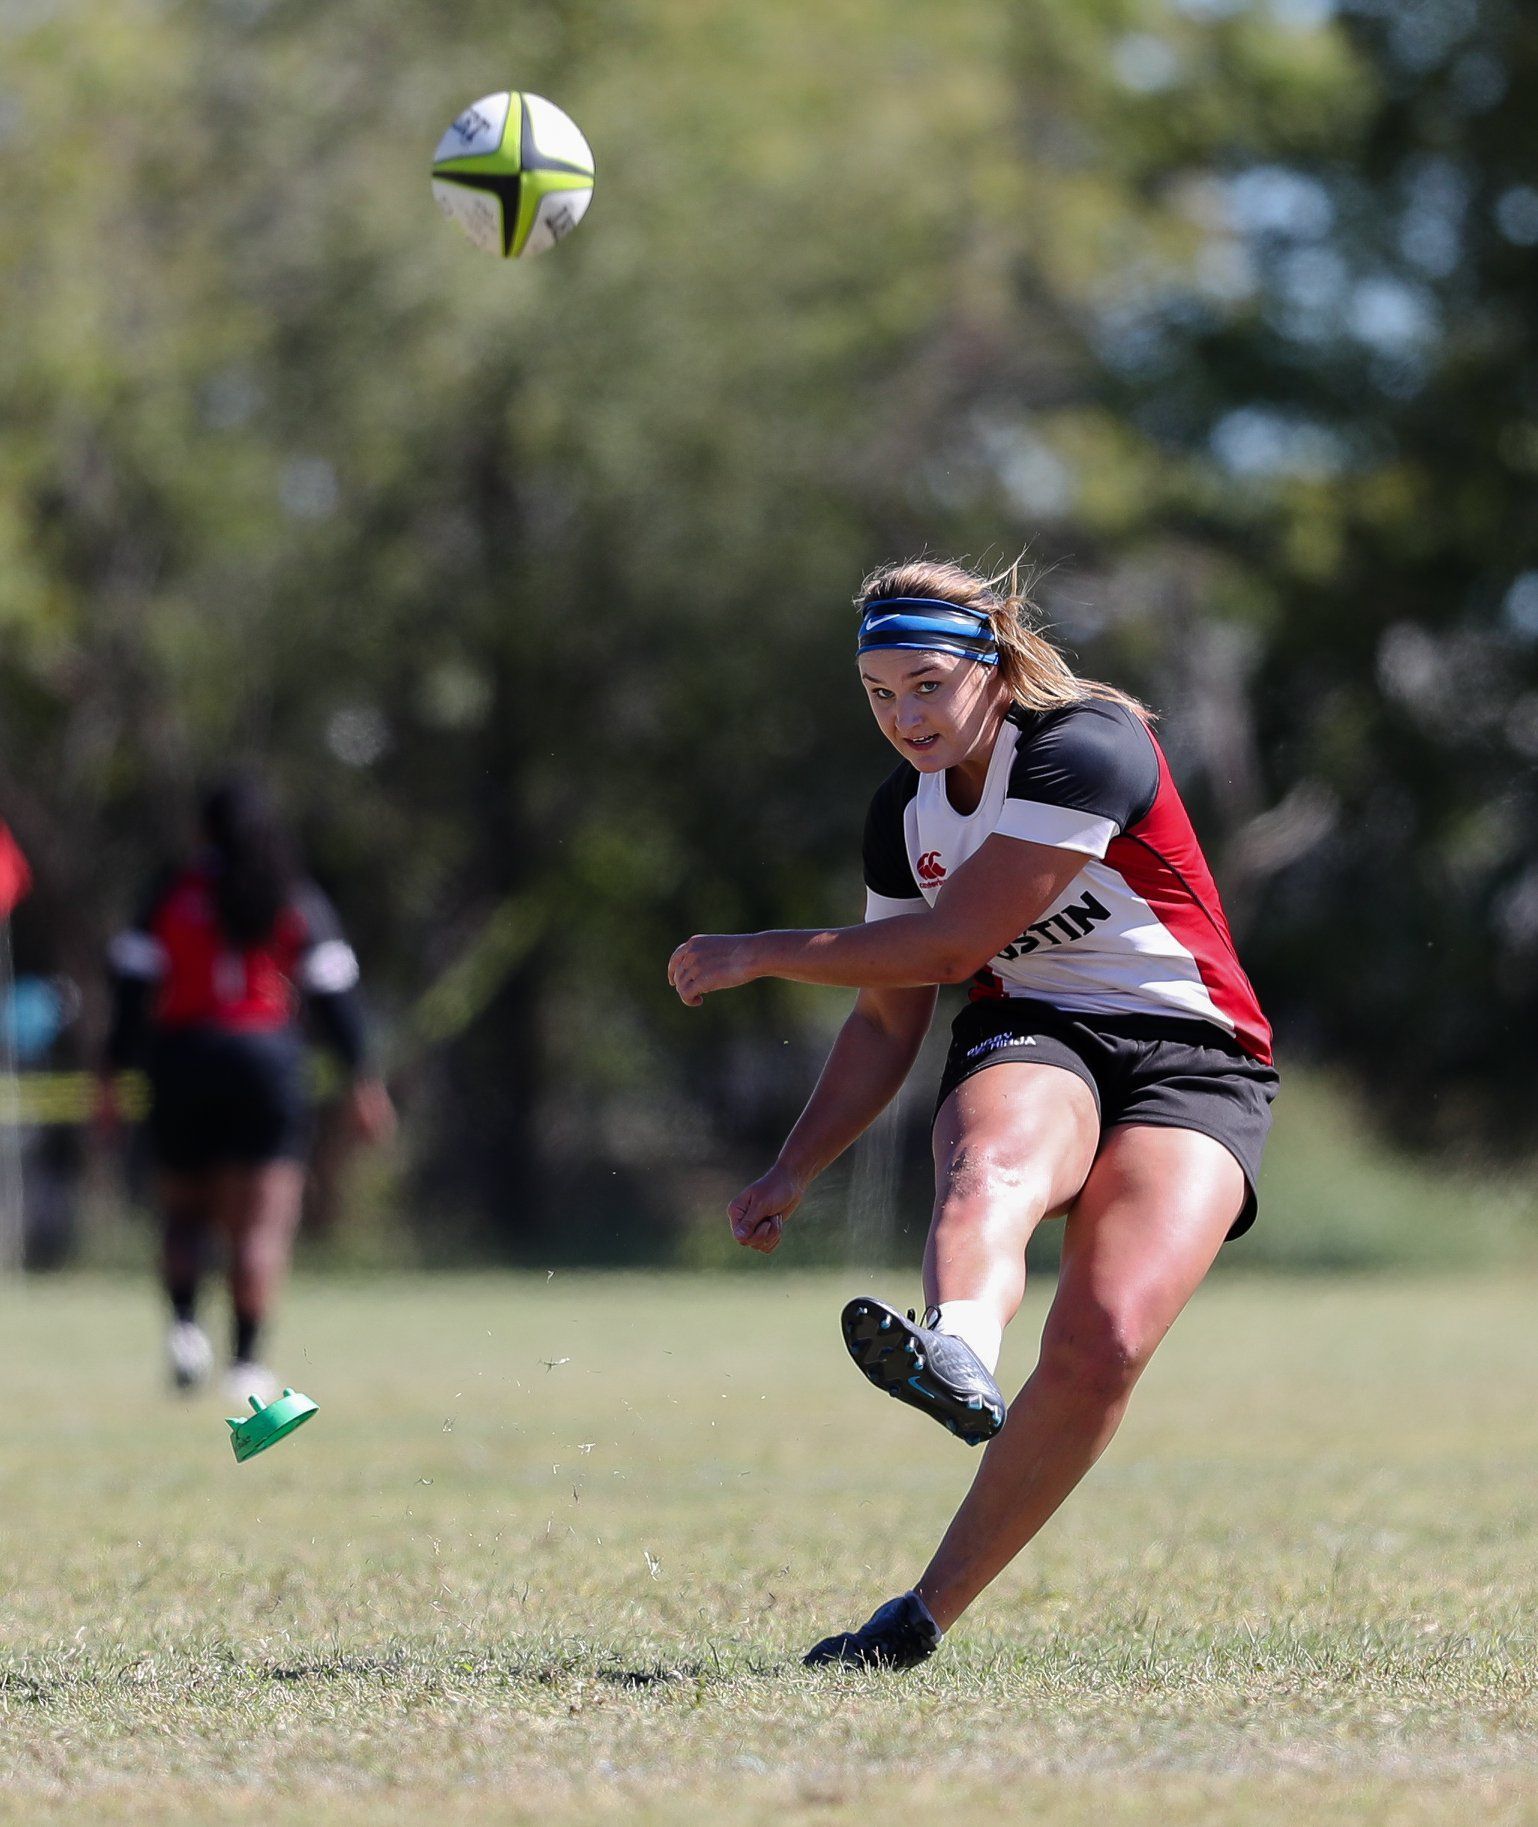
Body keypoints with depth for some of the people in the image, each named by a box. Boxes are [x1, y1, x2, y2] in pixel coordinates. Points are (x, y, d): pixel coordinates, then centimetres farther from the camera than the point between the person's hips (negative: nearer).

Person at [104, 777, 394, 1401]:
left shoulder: (174, 893, 3)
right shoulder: (299, 900, 4)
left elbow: (134, 983, -2)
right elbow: (333, 992, 0)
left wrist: (114, 1070, 2)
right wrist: (360, 1078, 4)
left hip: (182, 1063, 1)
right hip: (269, 1063, -1)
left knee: (185, 1212, 15)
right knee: (263, 1224, -1)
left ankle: (184, 1323, -8)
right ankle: (247, 1360, -11)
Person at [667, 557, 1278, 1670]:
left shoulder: (1086, 749, -14)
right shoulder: (905, 813, 10)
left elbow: (949, 945, -15)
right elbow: (888, 1018, 21)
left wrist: (758, 954, -7)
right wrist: (795, 1172, 12)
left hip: (1189, 1061, -5)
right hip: (1027, 1046, 5)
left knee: (1103, 1344, -28)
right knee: (996, 1162, -36)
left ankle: (930, 1612, -23)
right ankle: (958, 1357, -68)